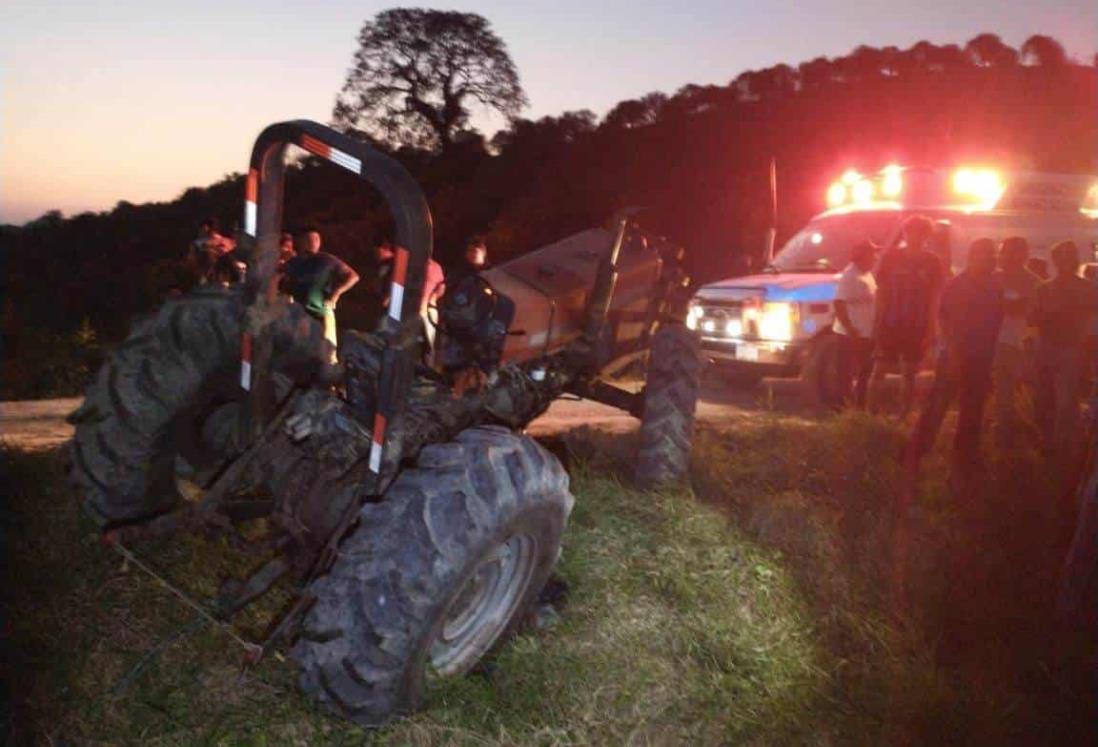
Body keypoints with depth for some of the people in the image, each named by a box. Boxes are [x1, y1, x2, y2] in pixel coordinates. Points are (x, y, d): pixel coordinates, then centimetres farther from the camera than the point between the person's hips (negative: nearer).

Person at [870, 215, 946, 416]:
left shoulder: (932, 262, 2)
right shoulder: (891, 256, 0)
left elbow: (934, 298, 3)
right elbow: (881, 291, 1)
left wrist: (930, 329, -2)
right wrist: (877, 322, -4)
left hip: (917, 328, 1)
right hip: (889, 325, -1)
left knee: (909, 374, 6)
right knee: (880, 371, 0)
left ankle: (903, 416, 13)